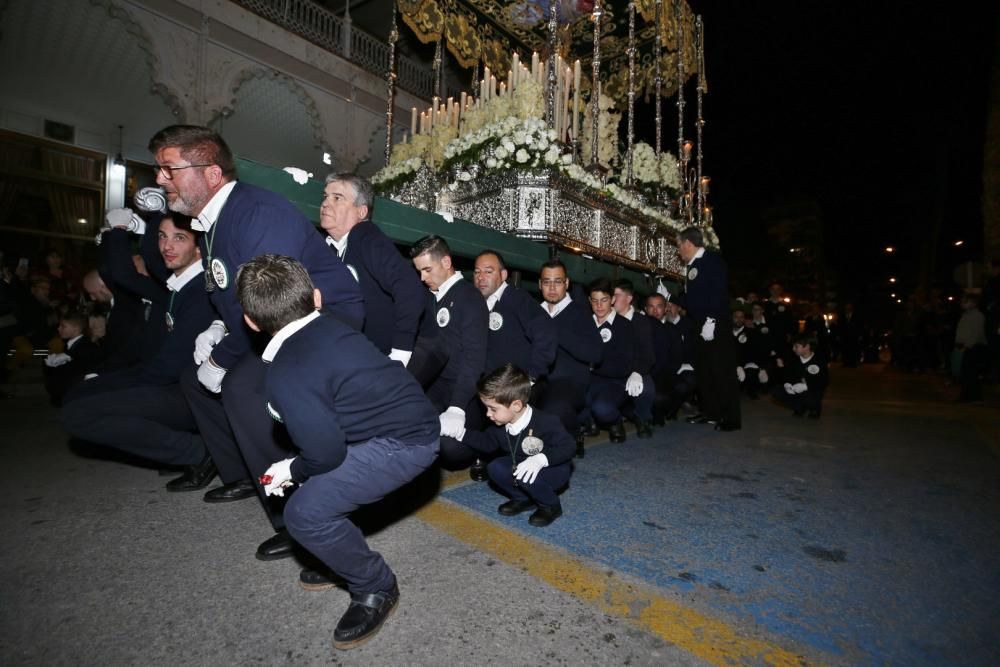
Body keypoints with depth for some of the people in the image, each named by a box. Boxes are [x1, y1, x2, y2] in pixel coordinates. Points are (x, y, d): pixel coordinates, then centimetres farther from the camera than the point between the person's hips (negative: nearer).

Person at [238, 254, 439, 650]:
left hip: (406, 442, -10)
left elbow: (327, 453, -16)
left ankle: (376, 589, 10)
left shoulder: (288, 377, -22)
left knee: (305, 512, -14)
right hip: (410, 418, 10)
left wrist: (292, 472, 5)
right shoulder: (330, 327, 3)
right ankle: (340, 555, 39)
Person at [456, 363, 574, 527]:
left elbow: (568, 447, -26)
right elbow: (488, 442, 9)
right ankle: (524, 499, 5)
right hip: (519, 464, 7)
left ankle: (551, 506, -5)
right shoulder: (500, 424, -9)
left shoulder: (546, 422, -30)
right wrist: (462, 434, -3)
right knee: (495, 468, -16)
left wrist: (541, 459, -42)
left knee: (525, 476, -34)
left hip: (553, 468, -6)